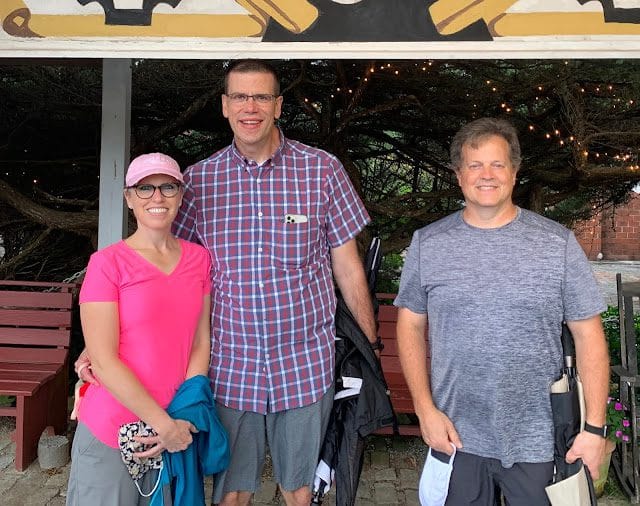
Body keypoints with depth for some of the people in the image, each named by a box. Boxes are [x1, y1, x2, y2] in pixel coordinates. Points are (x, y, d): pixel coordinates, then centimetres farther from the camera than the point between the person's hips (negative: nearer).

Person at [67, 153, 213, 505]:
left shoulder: (199, 258, 3)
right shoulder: (108, 263, -11)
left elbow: (201, 342, 3)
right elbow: (104, 360, -14)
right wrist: (164, 424, -14)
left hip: (177, 431, 4)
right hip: (110, 435, -4)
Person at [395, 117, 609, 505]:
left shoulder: (558, 243, -4)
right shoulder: (428, 244, -1)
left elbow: (588, 334, -2)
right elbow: (411, 326, 2)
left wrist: (595, 428, -5)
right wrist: (426, 409, -5)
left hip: (535, 441, 0)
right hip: (455, 436, 1)